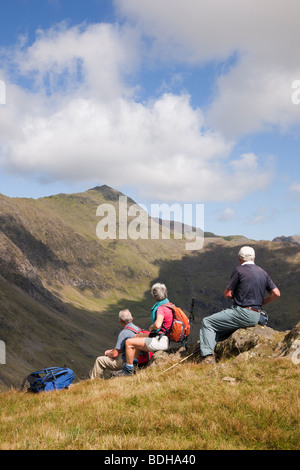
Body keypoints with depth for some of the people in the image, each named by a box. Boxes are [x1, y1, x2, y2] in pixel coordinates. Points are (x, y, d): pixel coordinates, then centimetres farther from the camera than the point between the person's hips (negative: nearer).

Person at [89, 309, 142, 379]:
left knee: (99, 360, 3)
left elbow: (115, 354, -21)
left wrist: (108, 354, 2)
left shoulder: (124, 333, -23)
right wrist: (111, 350, 16)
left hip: (125, 362, -9)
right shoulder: (138, 329, 6)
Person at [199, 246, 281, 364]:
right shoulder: (263, 273, 12)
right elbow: (276, 293, 10)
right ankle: (210, 355, 16)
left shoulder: (239, 270, -7)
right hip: (256, 316, 8)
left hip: (242, 313, -8)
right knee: (218, 327, 22)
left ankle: (208, 356, -12)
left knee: (207, 322, -1)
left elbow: (227, 294, -5)